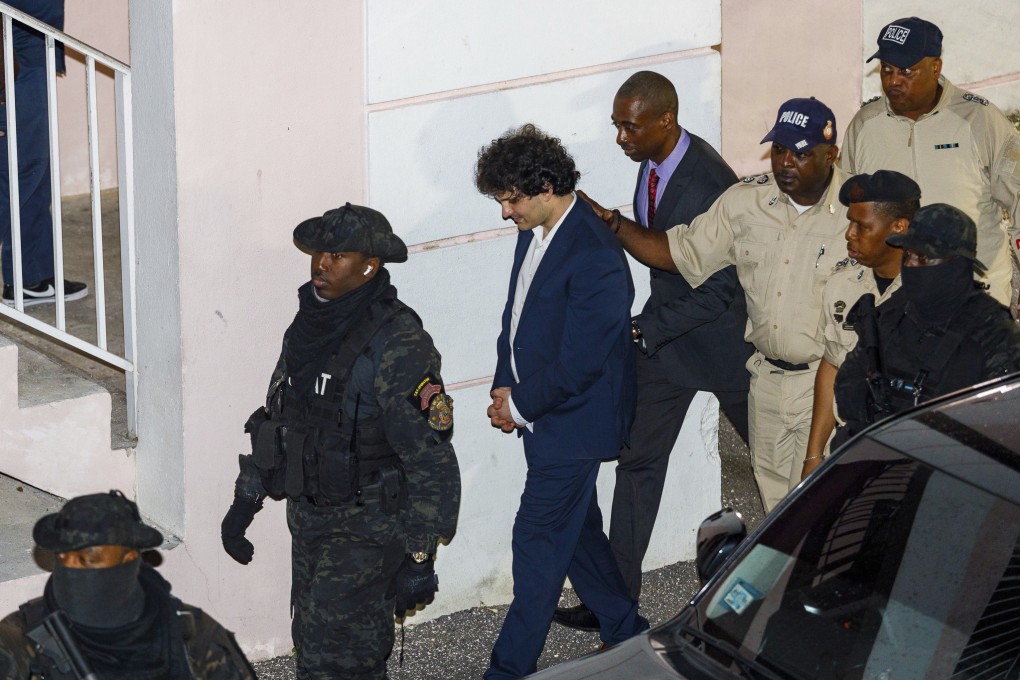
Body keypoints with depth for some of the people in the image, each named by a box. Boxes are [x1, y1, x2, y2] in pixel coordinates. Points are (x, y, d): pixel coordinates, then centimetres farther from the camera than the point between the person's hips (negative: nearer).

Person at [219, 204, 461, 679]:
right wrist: (246, 500, 19)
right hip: (308, 516, 8)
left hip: (369, 528, -8)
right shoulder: (309, 326, 5)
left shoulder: (397, 344, -20)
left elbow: (432, 461, -20)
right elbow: (275, 417, 18)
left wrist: (421, 558, -21)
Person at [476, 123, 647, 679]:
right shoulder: (535, 232, 4)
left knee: (539, 538, -4)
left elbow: (578, 363, -24)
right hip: (542, 416, 9)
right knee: (576, 528, 19)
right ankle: (626, 633, 34)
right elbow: (517, 315, 15)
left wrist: (519, 403, -13)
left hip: (574, 421, -9)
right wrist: (504, 389, 3)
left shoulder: (594, 259, -25)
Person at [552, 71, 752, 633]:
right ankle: (617, 593, 11)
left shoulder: (709, 186, -30)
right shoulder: (652, 159, -3)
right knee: (638, 458, 6)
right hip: (666, 324, 7)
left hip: (718, 330, -7)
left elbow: (717, 291, -27)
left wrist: (641, 329, -29)